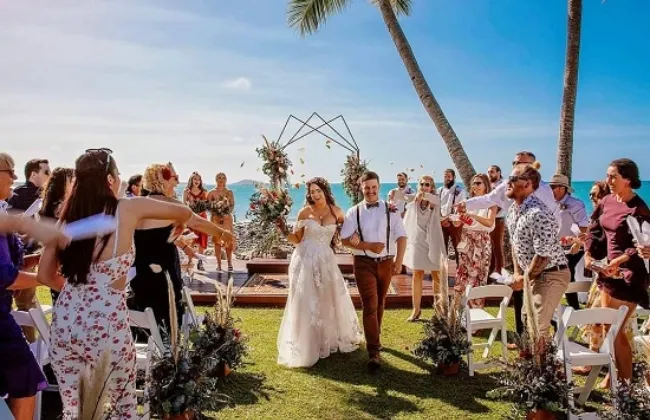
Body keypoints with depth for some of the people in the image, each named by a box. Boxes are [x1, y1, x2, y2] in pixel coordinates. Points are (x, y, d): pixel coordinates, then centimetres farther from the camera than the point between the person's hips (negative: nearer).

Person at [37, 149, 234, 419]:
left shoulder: (67, 216, 1)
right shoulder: (128, 209, -10)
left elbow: (44, 275, 7)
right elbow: (183, 213, 5)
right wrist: (211, 227, 25)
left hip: (65, 322, 5)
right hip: (106, 326, -4)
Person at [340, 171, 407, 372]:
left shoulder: (390, 210, 0)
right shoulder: (354, 212, -2)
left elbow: (401, 236, -3)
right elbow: (345, 239, -6)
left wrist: (399, 261, -15)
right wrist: (368, 246, -18)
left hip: (386, 262, 2)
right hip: (364, 263, -2)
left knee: (379, 304, 17)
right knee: (370, 305, -9)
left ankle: (374, 339, 38)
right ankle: (374, 352, -7)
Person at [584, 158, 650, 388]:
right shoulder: (607, 201, 5)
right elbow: (595, 231, 10)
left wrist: (618, 261, -31)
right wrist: (588, 253, -4)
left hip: (629, 274, -7)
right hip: (609, 269, 7)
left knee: (615, 330, 0)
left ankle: (626, 381, 16)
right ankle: (614, 372, 32)